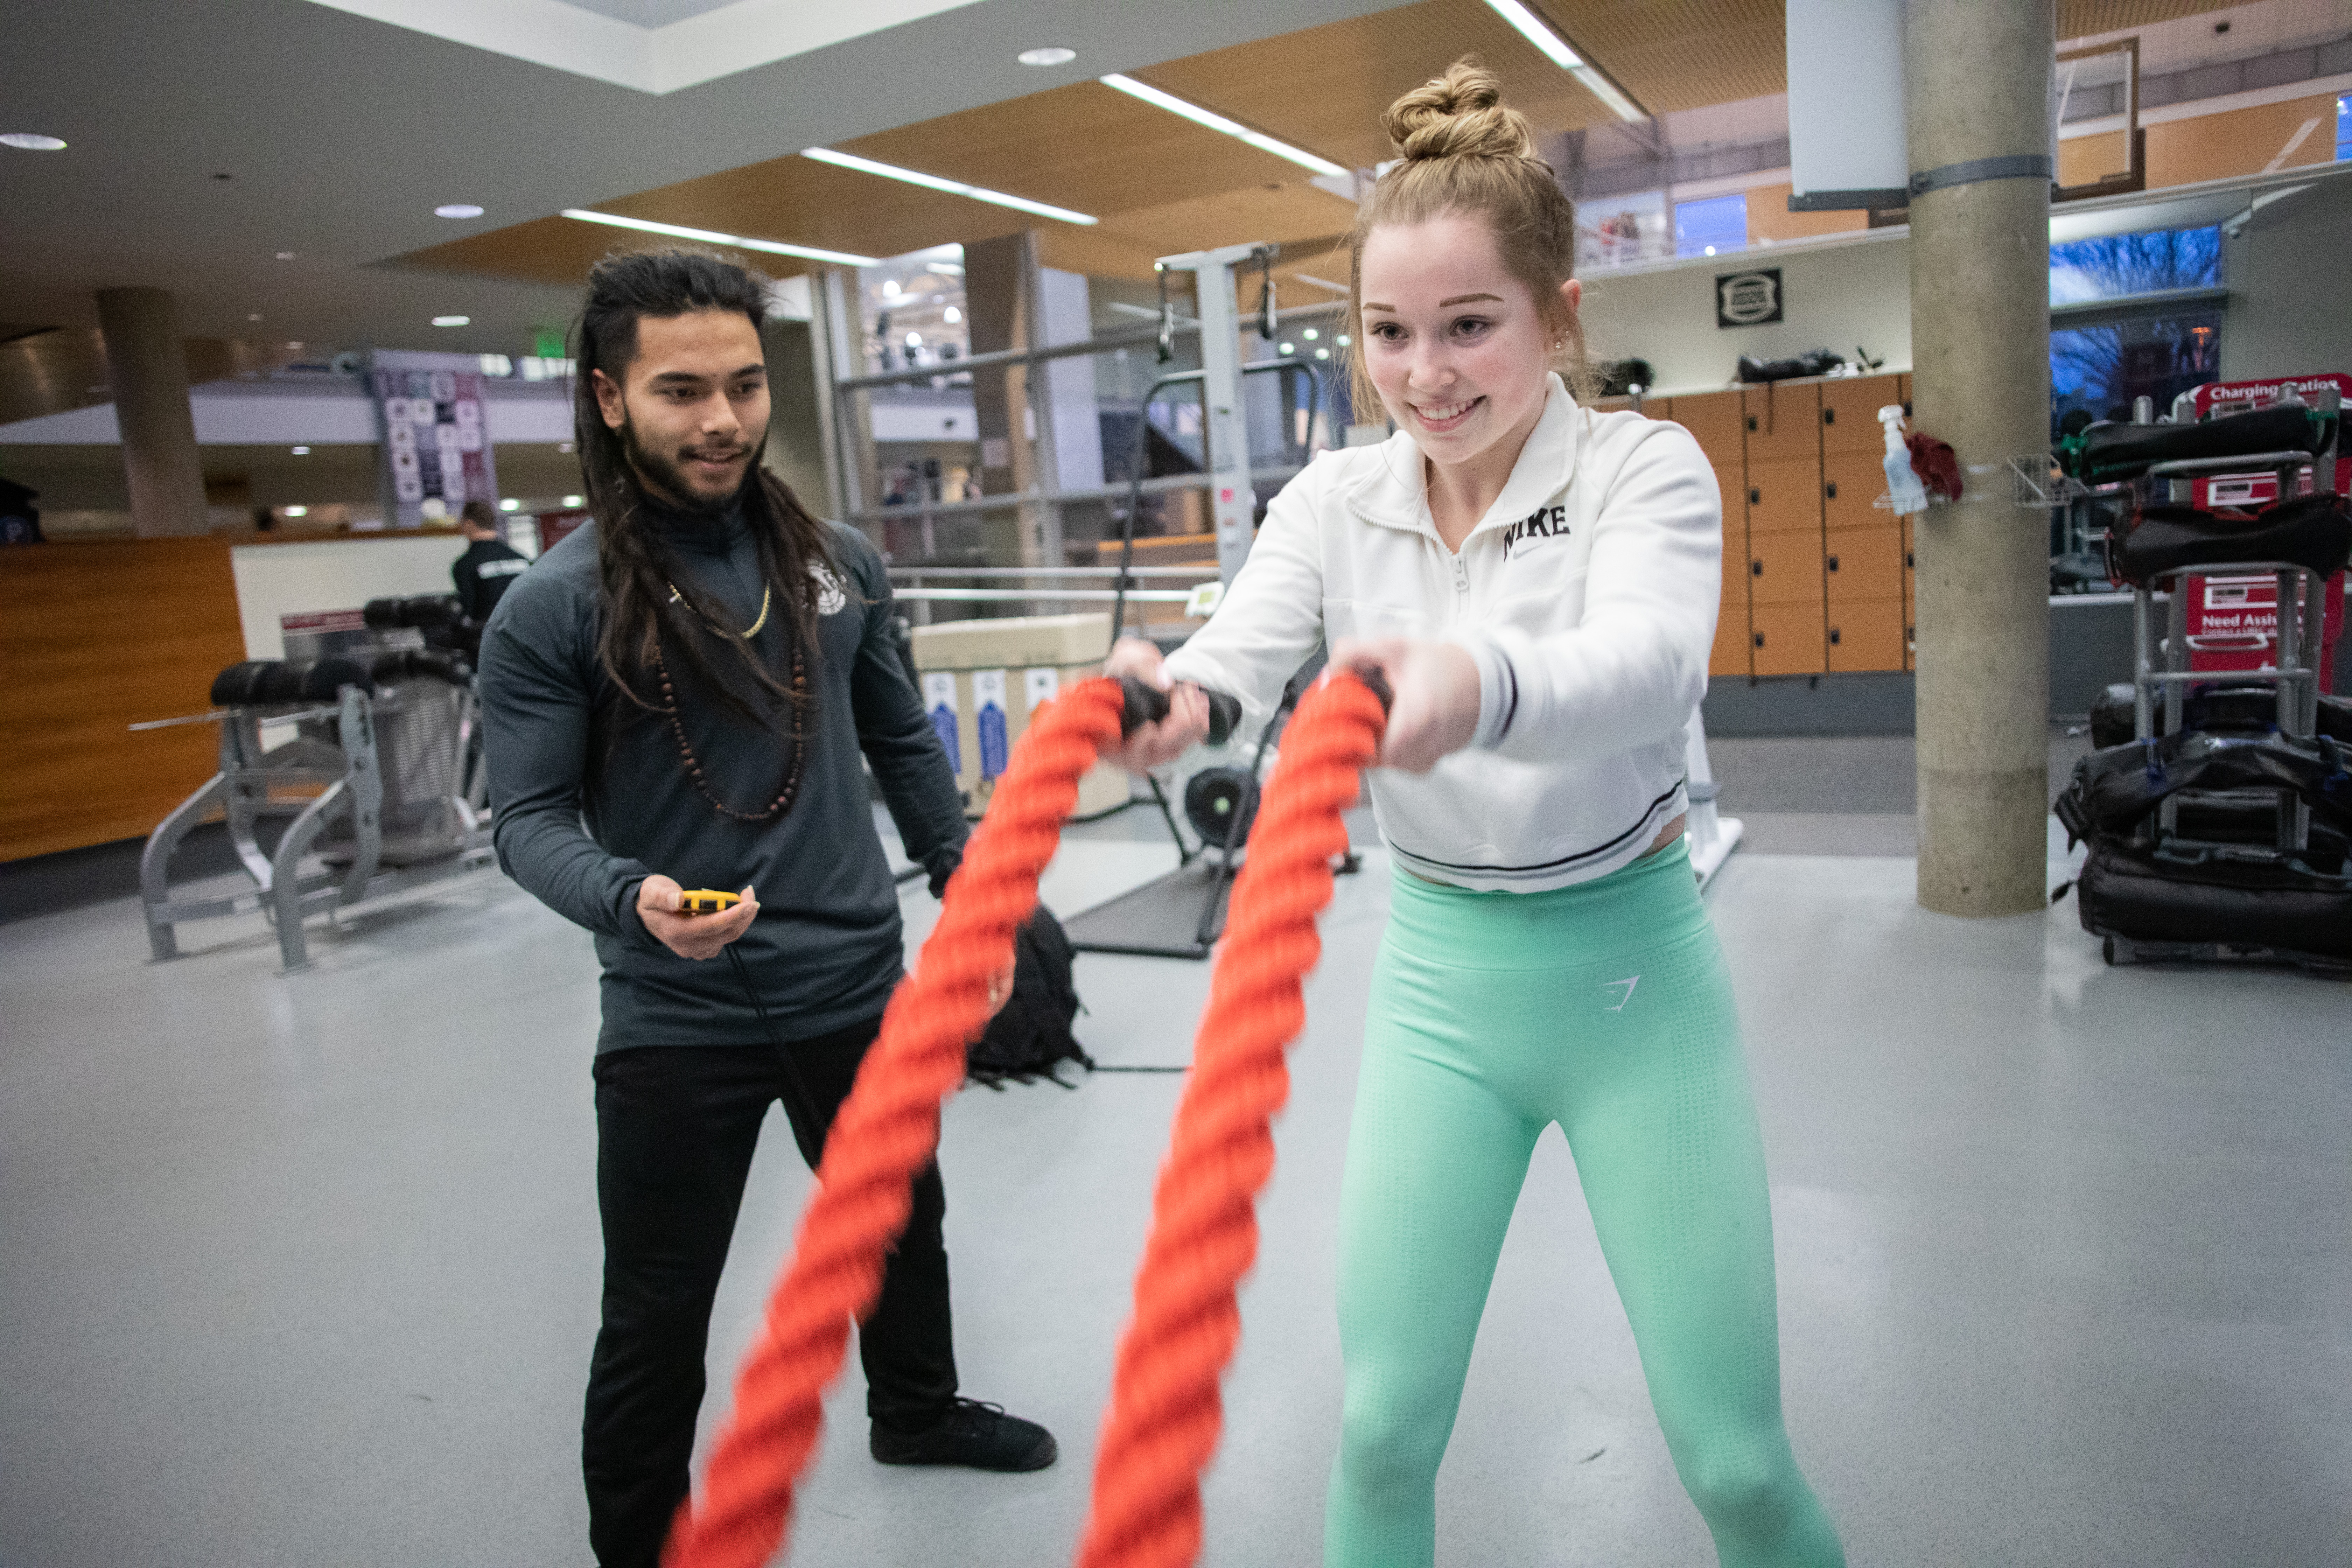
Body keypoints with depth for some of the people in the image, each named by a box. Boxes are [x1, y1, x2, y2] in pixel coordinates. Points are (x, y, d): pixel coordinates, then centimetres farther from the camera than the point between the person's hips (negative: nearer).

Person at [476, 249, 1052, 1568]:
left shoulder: (840, 561, 0)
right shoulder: (552, 608, -11)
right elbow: (532, 818, -11)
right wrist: (631, 899, -30)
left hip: (858, 983, 5)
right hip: (677, 1018, -4)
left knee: (903, 1223, 25)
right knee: (657, 1319, 9)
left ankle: (918, 1410, 53)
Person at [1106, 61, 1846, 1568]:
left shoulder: (1645, 465, -12)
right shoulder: (1336, 499, -1)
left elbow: (1647, 657, -33)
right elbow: (1241, 652, -19)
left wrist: (1479, 685, -56)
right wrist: (1165, 697, -44)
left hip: (1635, 974, -2)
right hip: (1440, 984, 3)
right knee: (1384, 1418, 8)